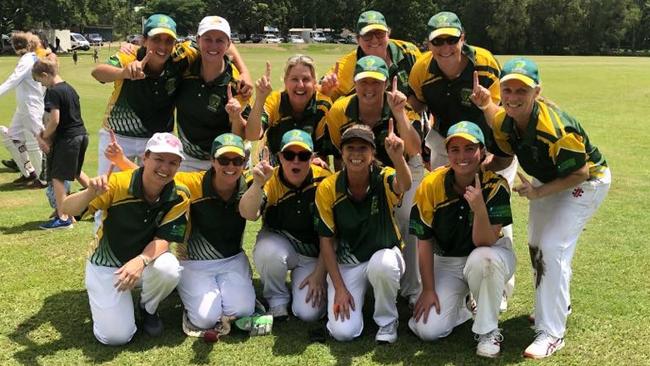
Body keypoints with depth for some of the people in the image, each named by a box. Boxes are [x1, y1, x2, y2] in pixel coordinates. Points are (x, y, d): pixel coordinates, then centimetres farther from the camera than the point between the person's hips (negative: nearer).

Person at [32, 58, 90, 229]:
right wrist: (45, 134, 10)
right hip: (81, 134, 9)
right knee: (75, 171, 27)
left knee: (57, 177, -1)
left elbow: (55, 120, -20)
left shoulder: (53, 92, -14)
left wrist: (44, 137, -3)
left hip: (67, 138, -8)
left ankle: (63, 217, 0)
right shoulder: (70, 88, 13)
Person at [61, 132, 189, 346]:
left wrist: (141, 261, -38)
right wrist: (91, 192, -48)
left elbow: (163, 239, -16)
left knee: (168, 269, -33)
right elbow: (66, 210, -25)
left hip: (147, 260, 2)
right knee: (116, 336, -15)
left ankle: (148, 309, 1)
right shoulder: (117, 184, -24)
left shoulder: (179, 197, -17)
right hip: (106, 265, -2)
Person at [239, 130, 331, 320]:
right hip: (279, 242, 1)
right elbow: (248, 214, -34)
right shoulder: (270, 180, -16)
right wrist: (257, 184, -51)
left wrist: (319, 272, -10)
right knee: (268, 251, -35)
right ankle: (277, 301, -6)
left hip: (314, 254, 0)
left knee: (309, 313, -17)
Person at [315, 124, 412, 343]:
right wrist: (339, 288, -11)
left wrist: (398, 158, -64)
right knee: (343, 332, -18)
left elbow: (404, 185, -42)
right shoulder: (327, 189, -11)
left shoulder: (384, 179, -16)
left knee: (382, 265, -39)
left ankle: (387, 321, -8)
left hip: (384, 254, -1)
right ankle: (355, 297, 18)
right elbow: (326, 241, -6)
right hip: (346, 263, 1)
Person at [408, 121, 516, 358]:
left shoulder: (495, 185, -19)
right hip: (447, 262, 2)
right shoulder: (431, 185, -15)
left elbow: (483, 242, -24)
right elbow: (425, 241, -7)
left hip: (489, 256, -1)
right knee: (427, 330, -15)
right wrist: (428, 289, -6)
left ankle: (488, 331, -14)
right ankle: (459, 309, 20)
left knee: (482, 258, -39)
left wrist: (479, 209, -43)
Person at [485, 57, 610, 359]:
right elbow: (502, 159, 0)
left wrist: (539, 192, -33)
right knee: (536, 246, 18)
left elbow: (580, 173, -28)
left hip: (586, 182, -8)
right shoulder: (502, 122, -18)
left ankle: (552, 333, -10)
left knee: (553, 247, -19)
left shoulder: (555, 127, -39)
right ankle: (557, 305, 43)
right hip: (546, 180, 8)